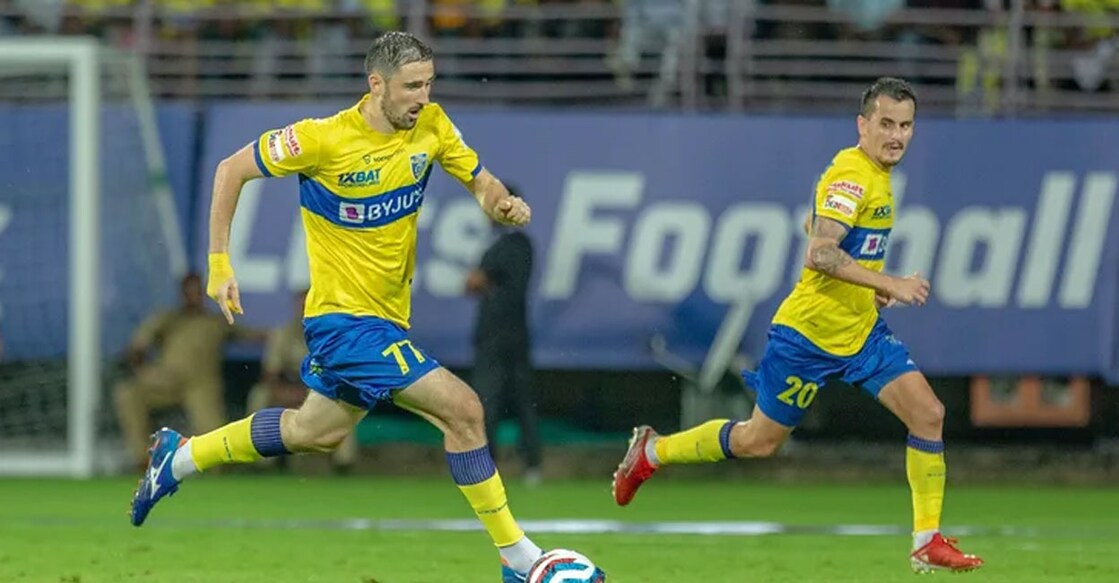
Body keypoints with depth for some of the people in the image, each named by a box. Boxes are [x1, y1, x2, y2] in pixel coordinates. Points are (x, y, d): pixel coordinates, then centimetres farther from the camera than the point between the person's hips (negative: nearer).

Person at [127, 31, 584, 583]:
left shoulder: (431, 126, -3)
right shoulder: (325, 138, -19)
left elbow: (479, 181, 7)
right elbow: (231, 169, -8)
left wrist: (504, 202, -18)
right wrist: (219, 265, -10)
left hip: (386, 316, 8)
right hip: (344, 316, -8)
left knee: (317, 432, 25)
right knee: (461, 408, -17)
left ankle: (181, 456, 43)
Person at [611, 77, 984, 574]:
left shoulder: (876, 174, 9)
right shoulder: (852, 175, -21)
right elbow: (818, 254, -30)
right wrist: (889, 284, -29)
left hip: (862, 329, 8)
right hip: (811, 332, -8)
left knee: (928, 414, -7)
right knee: (759, 441, 6)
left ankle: (928, 542, -1)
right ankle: (652, 452, 28)